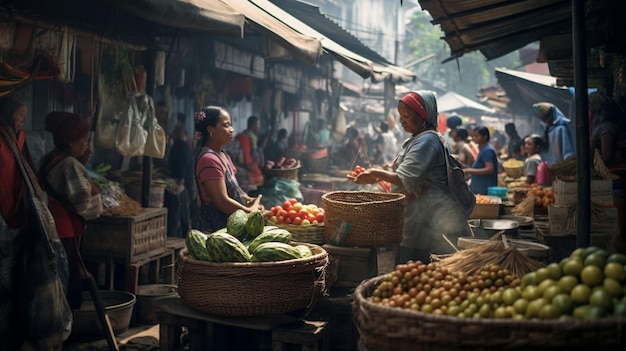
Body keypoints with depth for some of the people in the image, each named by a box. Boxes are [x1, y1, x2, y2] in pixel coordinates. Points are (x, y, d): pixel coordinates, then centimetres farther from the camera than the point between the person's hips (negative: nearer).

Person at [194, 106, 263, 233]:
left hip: (226, 226, 9)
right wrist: (250, 211, -12)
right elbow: (222, 202, -22)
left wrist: (248, 199, 1)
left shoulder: (223, 155, 14)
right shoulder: (209, 160, -18)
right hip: (212, 227, -9)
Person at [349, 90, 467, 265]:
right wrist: (379, 174, 8)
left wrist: (375, 173, -11)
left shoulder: (427, 141, -15)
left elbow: (404, 179, -21)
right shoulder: (414, 140, 18)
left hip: (429, 219, -10)